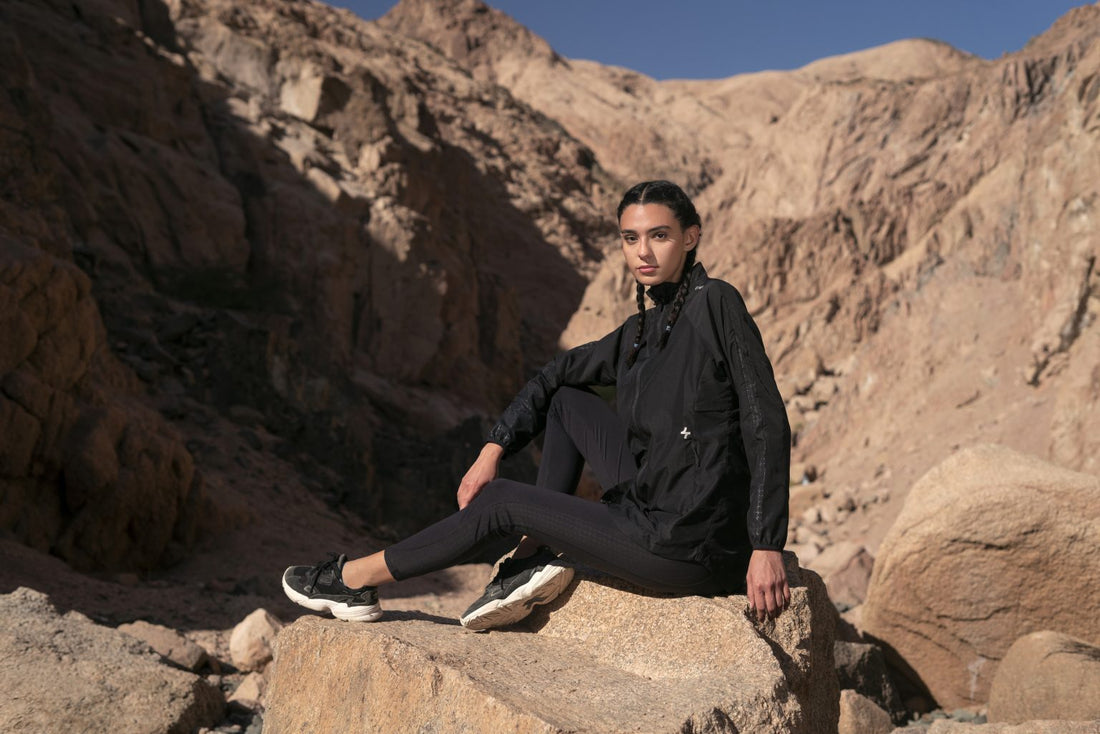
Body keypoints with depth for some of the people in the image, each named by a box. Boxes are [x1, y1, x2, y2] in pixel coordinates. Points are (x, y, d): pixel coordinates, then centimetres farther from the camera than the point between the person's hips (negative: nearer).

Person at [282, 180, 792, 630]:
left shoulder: (716, 303, -13)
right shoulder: (641, 330, 10)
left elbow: (768, 423, -17)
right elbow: (559, 373, 20)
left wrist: (767, 547, -20)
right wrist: (494, 449, 12)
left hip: (689, 546, -7)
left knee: (500, 501, 1)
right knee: (566, 401, 14)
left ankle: (355, 579, 20)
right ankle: (535, 558, 8)